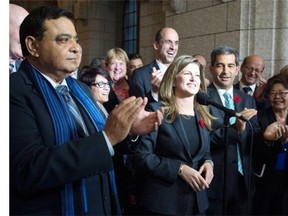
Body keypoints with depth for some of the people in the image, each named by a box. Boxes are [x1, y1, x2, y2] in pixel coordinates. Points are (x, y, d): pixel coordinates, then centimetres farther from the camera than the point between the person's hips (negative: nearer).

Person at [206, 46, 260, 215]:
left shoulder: (248, 100, 8)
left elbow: (256, 139, 6)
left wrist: (243, 128, -15)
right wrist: (235, 129, -29)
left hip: (243, 181, 5)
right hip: (214, 180, -5)